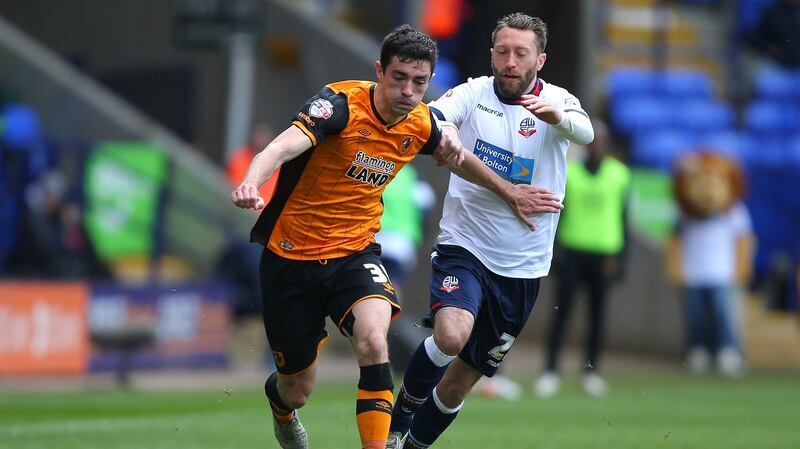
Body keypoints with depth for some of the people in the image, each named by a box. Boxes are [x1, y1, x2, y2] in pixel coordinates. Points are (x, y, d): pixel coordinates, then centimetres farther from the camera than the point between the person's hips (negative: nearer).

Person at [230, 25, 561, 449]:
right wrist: (250, 182, -59)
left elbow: (456, 157, 21)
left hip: (354, 253, 3)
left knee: (372, 339, -30)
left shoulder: (420, 124, -4)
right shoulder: (341, 104, -22)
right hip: (291, 255, -3)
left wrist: (510, 192, 25)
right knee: (298, 389, 9)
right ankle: (279, 402, 48)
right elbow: (283, 146, -40)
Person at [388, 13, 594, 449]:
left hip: (522, 267, 2)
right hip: (464, 246, -2)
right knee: (451, 335, -31)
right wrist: (441, 131, -47)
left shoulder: (556, 101, -4)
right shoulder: (473, 94, -5)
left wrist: (558, 117, -50)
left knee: (457, 386, 8)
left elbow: (585, 132, -26)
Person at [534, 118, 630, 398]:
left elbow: (621, 216, 8)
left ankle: (591, 370, 14)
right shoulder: (568, 171, 1)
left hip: (603, 253, 1)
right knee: (561, 310, -5)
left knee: (597, 314, 5)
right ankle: (550, 370, -2)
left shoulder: (619, 174, 5)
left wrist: (618, 257, 3)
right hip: (572, 250, -1)